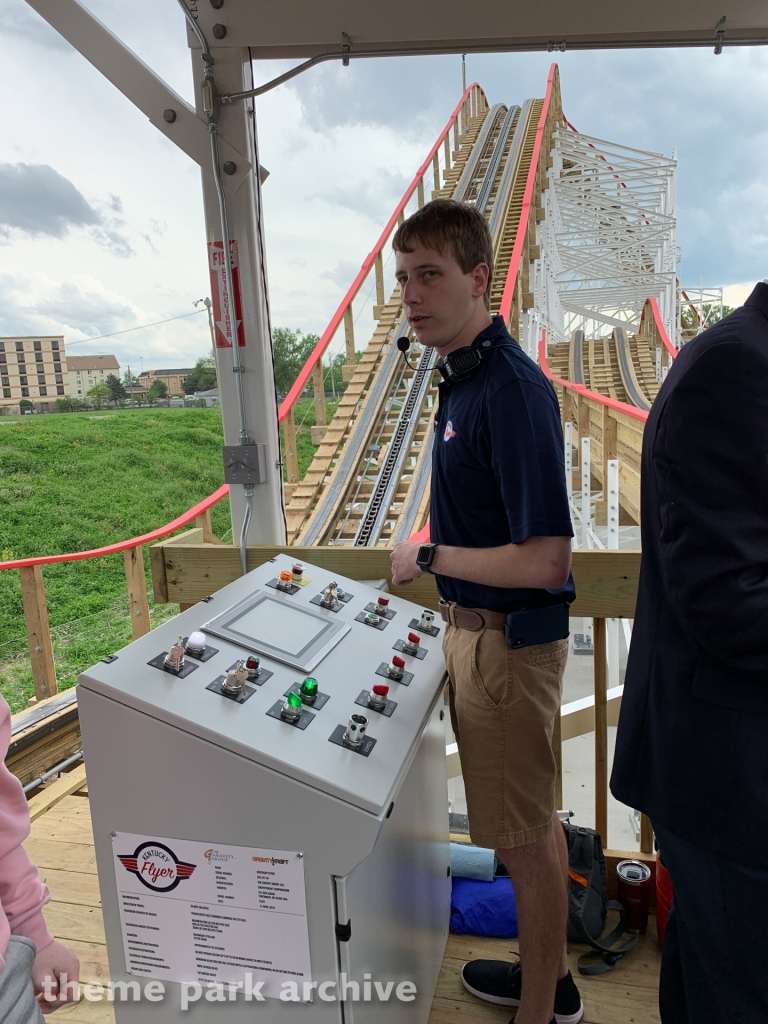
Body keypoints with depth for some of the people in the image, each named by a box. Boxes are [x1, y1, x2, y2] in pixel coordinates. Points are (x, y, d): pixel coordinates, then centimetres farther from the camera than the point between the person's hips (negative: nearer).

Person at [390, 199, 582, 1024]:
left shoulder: (511, 389, -23)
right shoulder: (461, 376, 8)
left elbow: (542, 560, -27)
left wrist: (428, 558, -16)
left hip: (506, 638, -10)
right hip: (479, 628, 10)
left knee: (524, 834, 9)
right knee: (532, 821, 23)